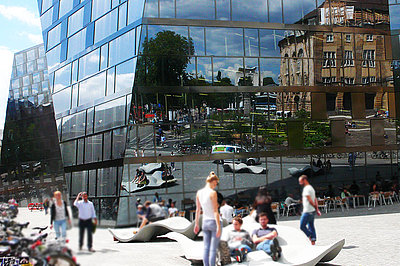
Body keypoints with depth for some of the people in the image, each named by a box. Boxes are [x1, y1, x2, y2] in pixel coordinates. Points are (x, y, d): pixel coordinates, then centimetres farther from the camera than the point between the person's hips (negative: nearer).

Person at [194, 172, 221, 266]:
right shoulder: (213, 193, -15)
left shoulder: (199, 193, 4)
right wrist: (219, 227, -15)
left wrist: (196, 224, 18)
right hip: (214, 222, -6)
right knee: (213, 249, -1)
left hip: (205, 222, 6)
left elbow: (198, 210, 11)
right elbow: (215, 211, -17)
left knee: (206, 248, 11)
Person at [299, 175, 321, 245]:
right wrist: (316, 209, 11)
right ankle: (313, 242, 10)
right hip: (312, 211, 10)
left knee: (302, 226, -2)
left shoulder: (306, 189, -14)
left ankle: (311, 237, -4)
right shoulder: (311, 188, 16)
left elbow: (310, 200, -20)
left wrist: (315, 208, -14)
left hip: (307, 212, -10)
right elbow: (315, 200, 15)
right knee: (311, 227, 10)